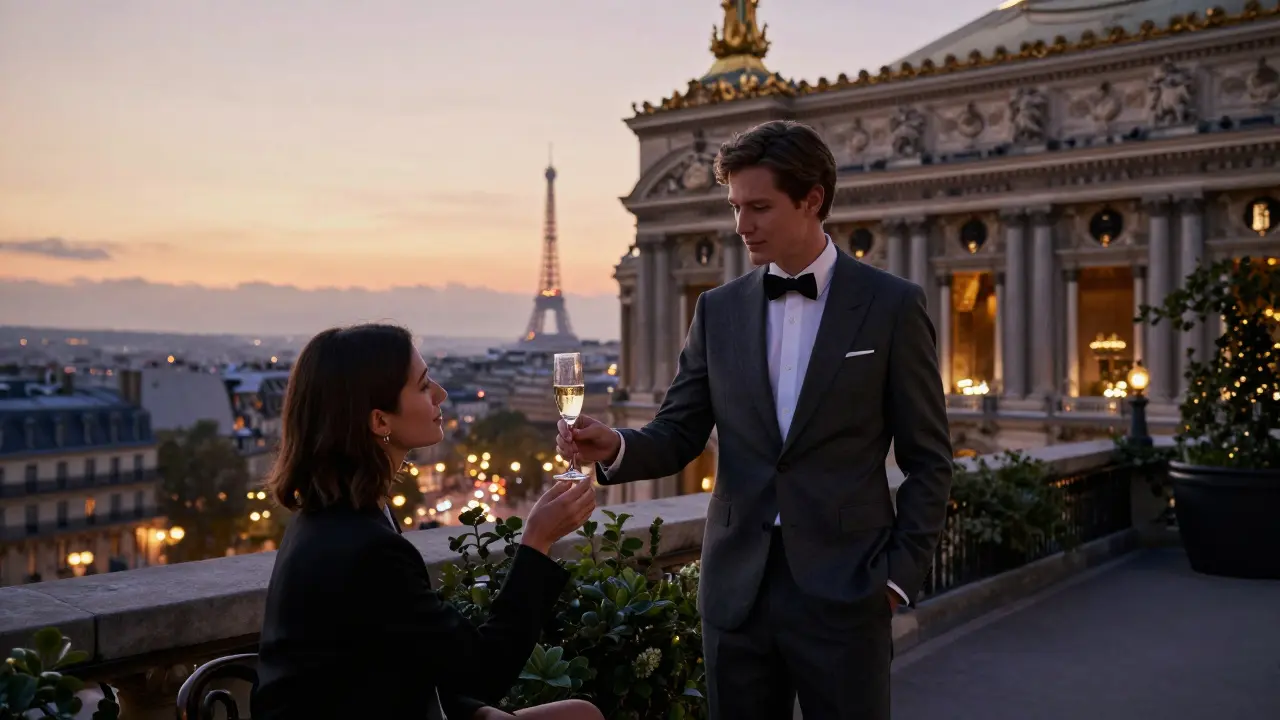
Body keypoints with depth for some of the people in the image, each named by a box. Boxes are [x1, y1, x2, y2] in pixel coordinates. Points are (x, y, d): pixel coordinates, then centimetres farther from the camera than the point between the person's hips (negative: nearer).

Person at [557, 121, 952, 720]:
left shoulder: (891, 305, -3)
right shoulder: (719, 309, 6)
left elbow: (928, 461, 0)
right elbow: (678, 436, 5)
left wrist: (899, 573, -6)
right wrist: (616, 447, -15)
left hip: (843, 586, -3)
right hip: (736, 585, 3)